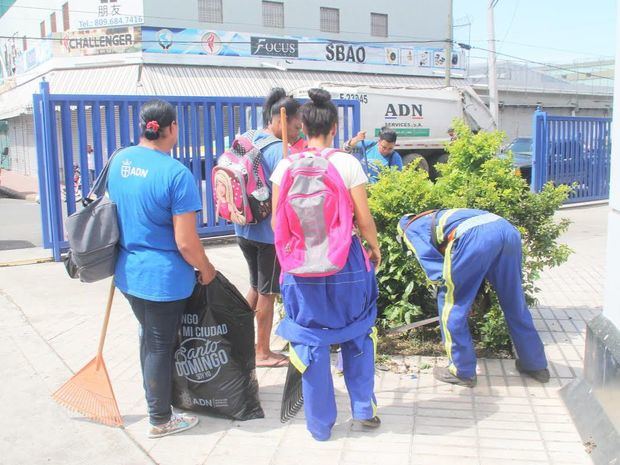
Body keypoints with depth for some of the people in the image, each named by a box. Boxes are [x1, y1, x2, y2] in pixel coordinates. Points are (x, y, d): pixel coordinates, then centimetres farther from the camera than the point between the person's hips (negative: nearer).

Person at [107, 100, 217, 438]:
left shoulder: (119, 161, 0)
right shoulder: (176, 173, -22)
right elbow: (185, 242, -21)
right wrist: (206, 269, -3)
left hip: (127, 272, 7)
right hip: (163, 279, -7)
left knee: (149, 338, 26)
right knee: (160, 346, 10)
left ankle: (155, 399, 46)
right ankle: (160, 420, 28)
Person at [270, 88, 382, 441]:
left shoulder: (285, 166, -2)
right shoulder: (347, 163, -8)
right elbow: (364, 218, -7)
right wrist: (375, 247, 10)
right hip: (345, 260, -1)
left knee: (312, 339, 11)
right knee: (357, 332, 20)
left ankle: (321, 425, 21)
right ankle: (364, 408, 28)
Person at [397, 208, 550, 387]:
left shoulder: (411, 229, 24)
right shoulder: (434, 218, 43)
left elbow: (433, 264, 9)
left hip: (474, 236, -7)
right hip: (507, 229, 8)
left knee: (451, 304, 11)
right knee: (515, 304, 21)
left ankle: (462, 371, 20)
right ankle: (536, 364, 35)